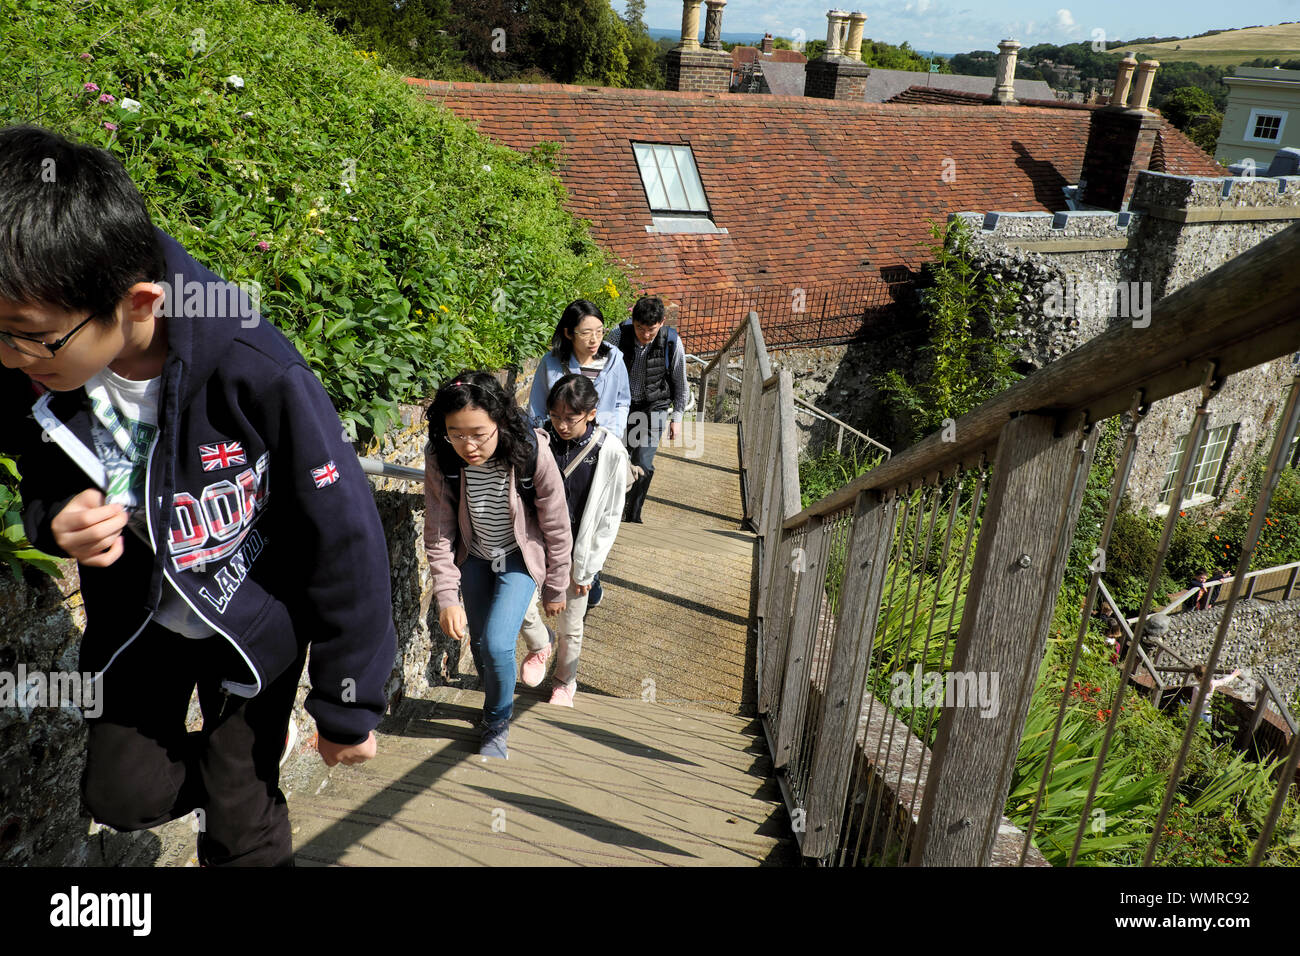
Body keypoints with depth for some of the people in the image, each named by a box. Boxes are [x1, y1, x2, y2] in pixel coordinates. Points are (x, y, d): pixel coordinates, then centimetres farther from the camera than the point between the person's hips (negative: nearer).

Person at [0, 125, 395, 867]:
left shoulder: (256, 375, -35)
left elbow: (344, 541, -25)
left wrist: (350, 706, -15)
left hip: (253, 619, -4)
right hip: (137, 616, 5)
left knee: (241, 825, 8)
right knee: (124, 796, 15)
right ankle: (225, 764, 45)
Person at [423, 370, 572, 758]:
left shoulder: (533, 455, -31)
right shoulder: (440, 459, -24)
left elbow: (556, 530, -17)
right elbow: (438, 534, -14)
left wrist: (555, 590, -6)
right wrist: (448, 597, -22)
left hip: (520, 558, -3)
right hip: (474, 557, 3)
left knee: (497, 644, -14)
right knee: (479, 643, 14)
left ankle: (497, 724, 16)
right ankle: (498, 703, 46)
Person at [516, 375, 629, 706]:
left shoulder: (610, 452, -15)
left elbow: (609, 516, -9)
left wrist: (587, 569, -7)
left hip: (576, 554, -1)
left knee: (569, 628, 13)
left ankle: (564, 682, 41)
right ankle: (539, 647, 27)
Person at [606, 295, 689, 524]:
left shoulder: (672, 342, -17)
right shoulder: (619, 335, -17)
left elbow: (680, 382, -4)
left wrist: (677, 418, 0)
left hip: (653, 409, -1)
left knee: (643, 466, -7)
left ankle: (633, 518, 12)